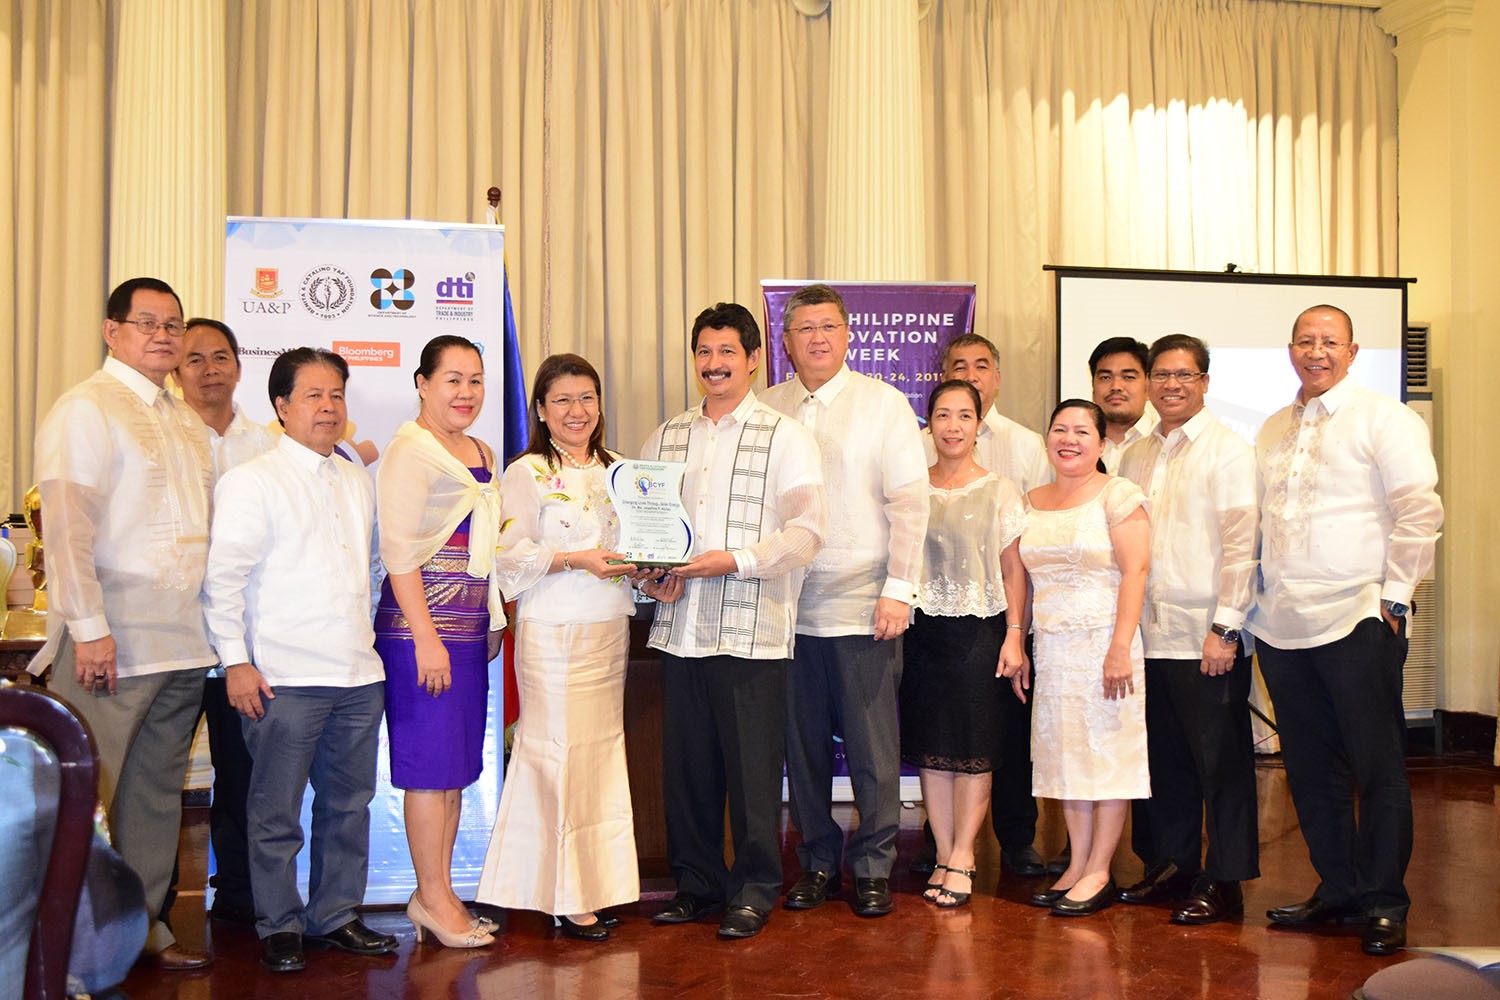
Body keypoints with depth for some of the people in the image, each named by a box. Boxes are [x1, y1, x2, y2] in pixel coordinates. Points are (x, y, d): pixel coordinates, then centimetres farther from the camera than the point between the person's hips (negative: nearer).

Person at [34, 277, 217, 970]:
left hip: (184, 641, 7)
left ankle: (145, 926, 22)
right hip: (113, 641, -7)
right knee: (90, 791, -1)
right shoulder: (86, 408, -6)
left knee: (159, 789, 12)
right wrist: (88, 627, -18)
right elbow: (67, 523, -13)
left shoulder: (186, 420, 17)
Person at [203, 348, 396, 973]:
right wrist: (236, 662, -11)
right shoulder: (251, 481, -4)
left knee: (349, 804, 12)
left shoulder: (357, 481, 15)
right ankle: (279, 928, 17)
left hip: (359, 672, 6)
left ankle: (335, 917, 25)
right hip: (284, 678, -6)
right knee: (277, 811, 2)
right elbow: (223, 577, -7)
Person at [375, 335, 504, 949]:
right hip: (423, 627, -8)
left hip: (470, 628, 8)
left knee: (459, 764, 11)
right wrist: (425, 638, -19)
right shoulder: (410, 451, -10)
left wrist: (494, 624, 19)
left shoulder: (482, 454, 16)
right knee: (431, 763, -2)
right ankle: (433, 898, 8)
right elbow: (398, 549, -16)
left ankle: (437, 892, 21)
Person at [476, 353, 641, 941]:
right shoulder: (527, 474, -4)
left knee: (603, 751, 6)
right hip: (553, 633, -6)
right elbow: (511, 556, -10)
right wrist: (578, 561, -20)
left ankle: (598, 882, 16)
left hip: (610, 630, 6)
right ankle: (567, 895, 7)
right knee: (563, 752, -3)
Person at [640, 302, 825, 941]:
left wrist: (734, 560, -19)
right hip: (680, 628, 5)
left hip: (751, 631, -4)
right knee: (686, 764, 10)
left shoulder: (784, 437, 0)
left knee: (752, 768, 1)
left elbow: (808, 528, -10)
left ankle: (754, 890, 16)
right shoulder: (667, 437, 14)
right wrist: (650, 574, -3)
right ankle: (696, 884, 25)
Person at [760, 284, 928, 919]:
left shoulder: (883, 403, 2)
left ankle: (873, 867, 15)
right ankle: (817, 862, 22)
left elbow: (909, 502, -2)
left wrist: (898, 591, -8)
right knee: (803, 745, 8)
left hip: (864, 607, -2)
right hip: (788, 607, 2)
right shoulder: (765, 410, 7)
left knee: (873, 747, 1)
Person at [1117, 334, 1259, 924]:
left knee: (1221, 762, 1)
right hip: (1150, 634, 6)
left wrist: (1225, 628, -15)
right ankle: (1174, 867, 24)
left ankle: (1224, 882, 10)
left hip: (1208, 637, -6)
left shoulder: (1228, 451, -4)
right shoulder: (1134, 457, 14)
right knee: (1164, 759, 12)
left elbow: (1241, 544, -10)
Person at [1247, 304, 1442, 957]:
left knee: (1377, 767, 1)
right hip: (1281, 627, 6)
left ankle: (1384, 904, 11)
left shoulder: (1384, 419, -2)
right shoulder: (1272, 431, 15)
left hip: (1357, 621, -6)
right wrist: (1260, 599, 13)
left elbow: (1419, 512, -7)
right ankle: (1337, 890, 23)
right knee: (1310, 768, 11)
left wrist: (1394, 596, -11)